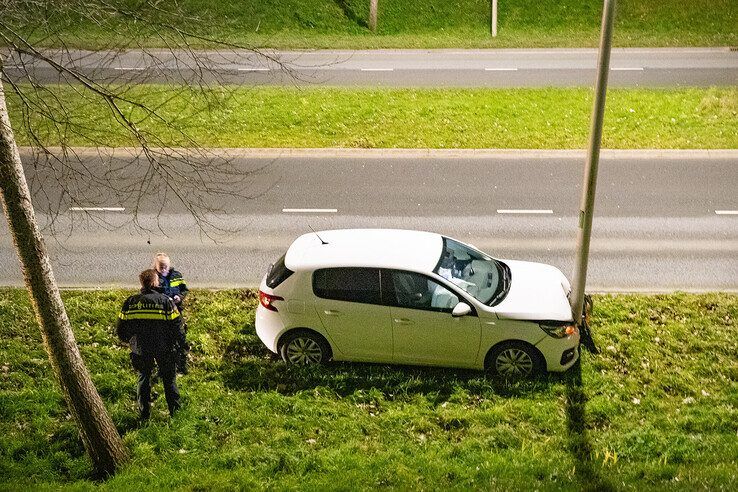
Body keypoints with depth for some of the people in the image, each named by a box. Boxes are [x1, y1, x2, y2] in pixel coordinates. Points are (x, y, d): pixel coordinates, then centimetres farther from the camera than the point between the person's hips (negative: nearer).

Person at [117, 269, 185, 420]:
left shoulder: (130, 302, -2)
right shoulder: (165, 301, -11)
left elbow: (121, 327, 4)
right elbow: (176, 325, -10)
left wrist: (129, 340, 21)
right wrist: (181, 341, 7)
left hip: (140, 349, 2)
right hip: (163, 348, -2)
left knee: (143, 378, 15)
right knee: (169, 379, 12)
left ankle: (144, 413, 17)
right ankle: (175, 410, 18)